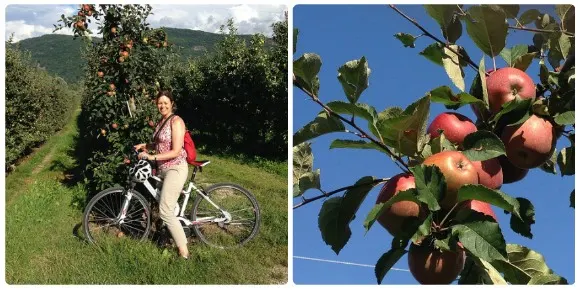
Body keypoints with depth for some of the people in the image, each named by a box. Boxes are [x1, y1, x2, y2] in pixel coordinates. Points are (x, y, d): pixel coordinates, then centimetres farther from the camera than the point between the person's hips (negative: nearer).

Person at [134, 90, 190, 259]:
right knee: (169, 207, 15)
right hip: (162, 169, 9)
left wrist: (152, 157, -21)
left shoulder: (176, 121, -14)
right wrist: (144, 146, 7)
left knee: (165, 211, -13)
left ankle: (183, 251, -7)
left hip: (175, 169, -9)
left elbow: (175, 151, -20)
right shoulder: (161, 121, 12)